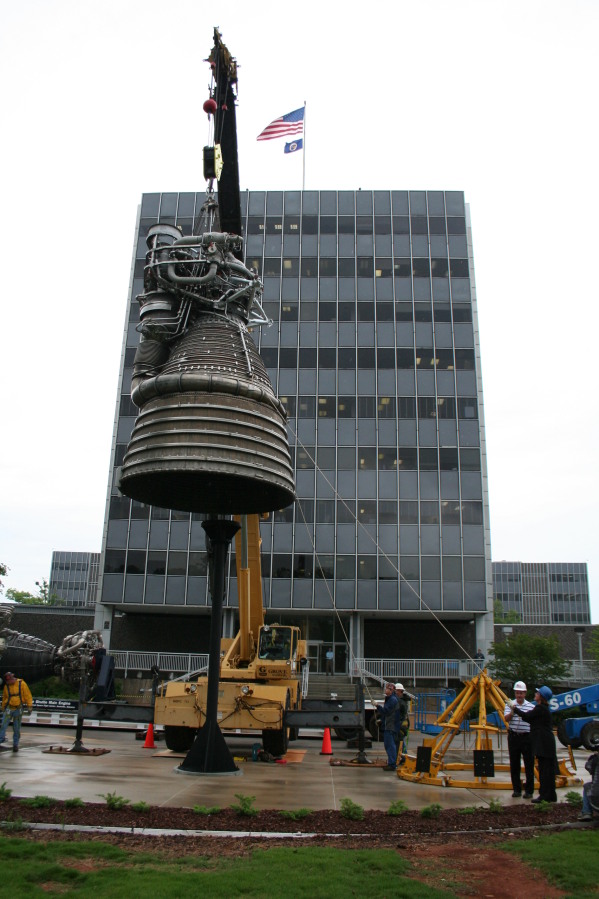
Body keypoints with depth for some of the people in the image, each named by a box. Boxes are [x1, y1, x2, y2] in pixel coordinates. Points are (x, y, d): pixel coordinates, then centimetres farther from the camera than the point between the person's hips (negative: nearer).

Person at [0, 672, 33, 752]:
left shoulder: (21, 684, -6)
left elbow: (28, 695, -5)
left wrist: (29, 706, -10)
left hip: (18, 709, -2)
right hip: (9, 708, 2)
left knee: (17, 729, 4)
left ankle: (15, 744, 12)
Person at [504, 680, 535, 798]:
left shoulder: (531, 706, 2)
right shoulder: (510, 705, 4)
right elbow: (506, 718, -10)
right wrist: (512, 711, -29)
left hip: (527, 737, -1)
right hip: (513, 737, 2)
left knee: (529, 765, 0)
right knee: (514, 765, 6)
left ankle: (529, 791, 9)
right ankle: (517, 789, 16)